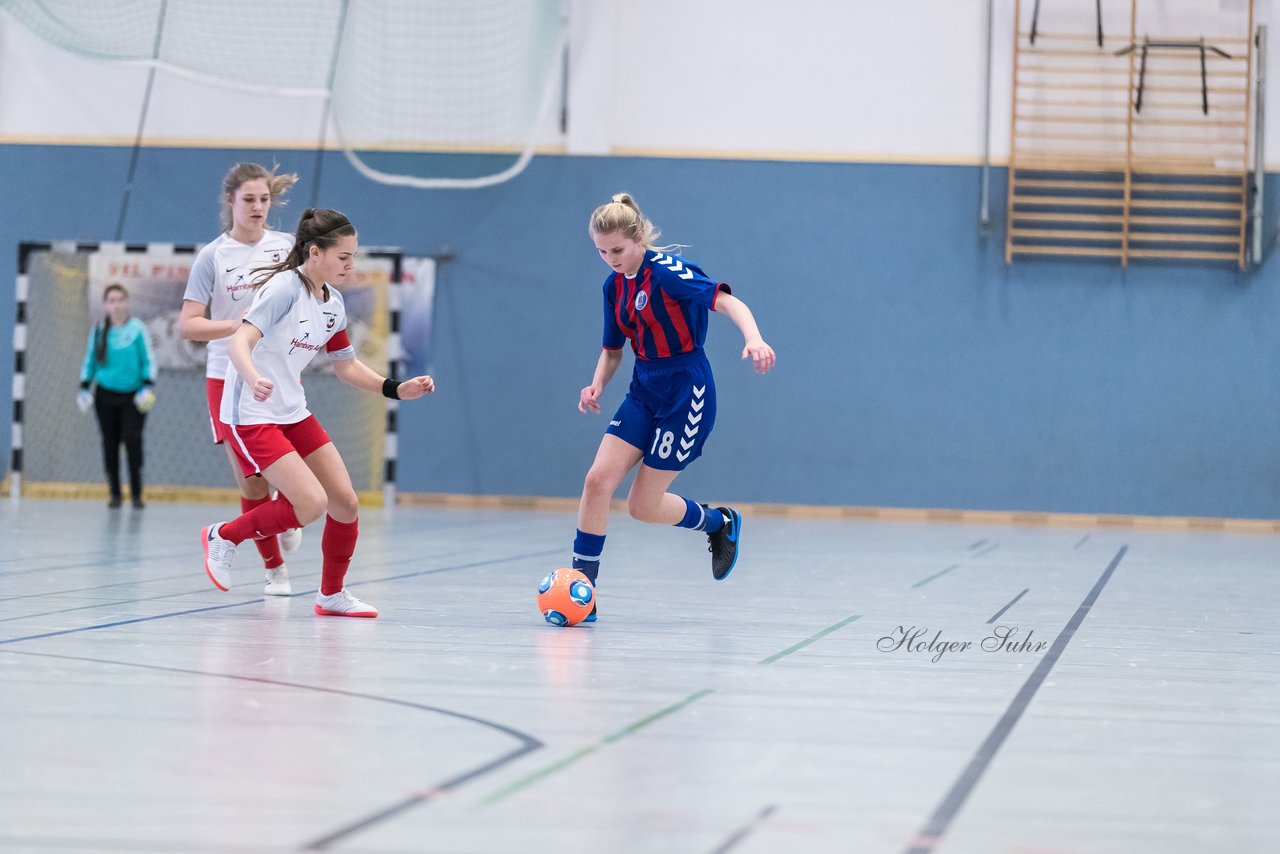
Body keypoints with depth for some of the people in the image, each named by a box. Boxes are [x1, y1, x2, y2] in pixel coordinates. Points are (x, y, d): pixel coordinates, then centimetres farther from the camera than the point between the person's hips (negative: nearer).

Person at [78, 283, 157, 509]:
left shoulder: (137, 328, -5)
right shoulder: (98, 331, 3)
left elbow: (149, 359, -2)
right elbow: (89, 361, 12)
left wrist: (148, 386, -11)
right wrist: (84, 388, 5)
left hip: (133, 397, -3)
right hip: (106, 395, 3)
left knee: (132, 441, -11)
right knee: (110, 444, 4)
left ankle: (136, 494, -4)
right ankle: (115, 493, 13)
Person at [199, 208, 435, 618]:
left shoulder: (333, 304, 6)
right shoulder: (285, 288, -19)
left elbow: (346, 366, 19)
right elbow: (239, 344, -29)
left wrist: (396, 389, 6)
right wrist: (255, 380, -49)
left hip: (293, 413, 8)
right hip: (251, 416, -8)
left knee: (346, 504, 3)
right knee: (311, 503, -19)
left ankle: (332, 595, 22)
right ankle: (223, 537, 2)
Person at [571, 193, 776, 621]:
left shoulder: (667, 271, -17)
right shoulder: (615, 285, 7)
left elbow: (728, 302, -28)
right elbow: (613, 349, 18)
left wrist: (753, 338, -48)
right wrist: (596, 386, -2)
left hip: (686, 393, -7)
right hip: (644, 392, 7)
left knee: (643, 506, -4)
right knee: (597, 480, -10)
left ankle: (720, 523, 25)